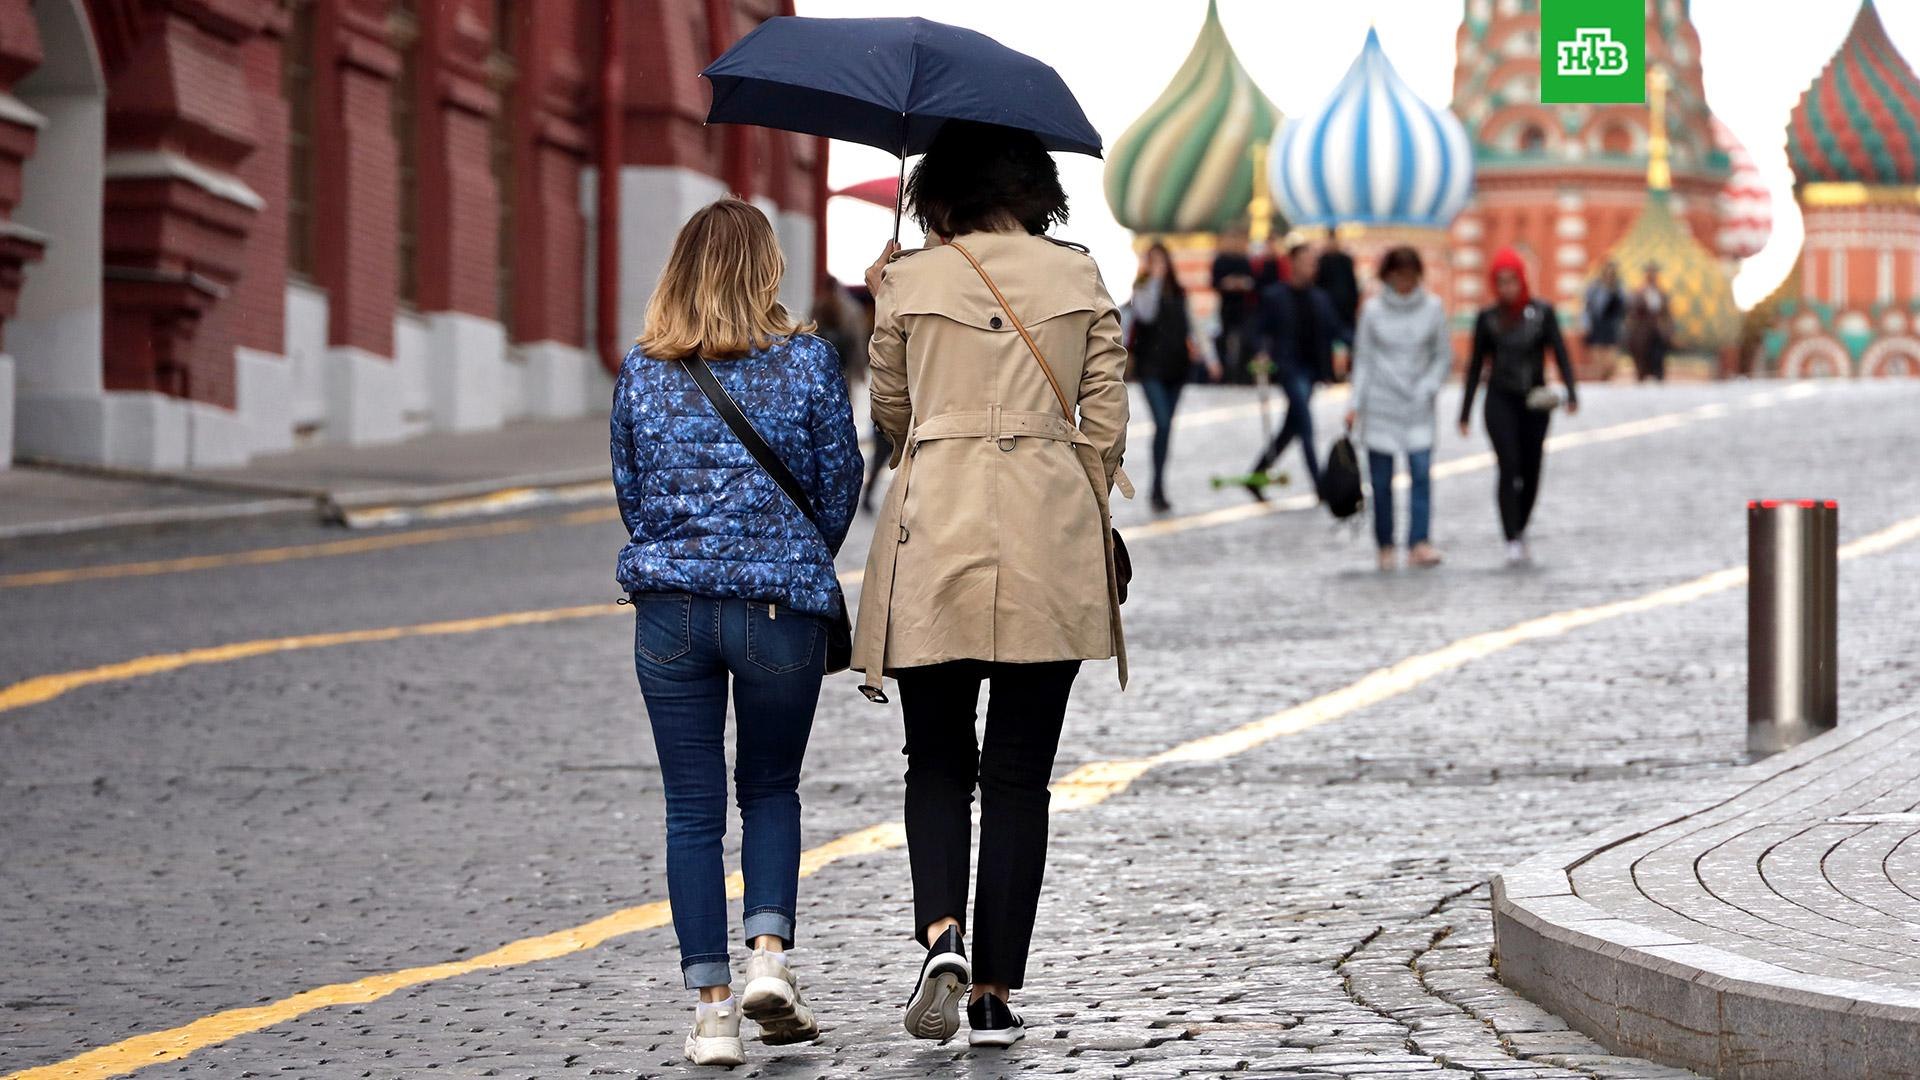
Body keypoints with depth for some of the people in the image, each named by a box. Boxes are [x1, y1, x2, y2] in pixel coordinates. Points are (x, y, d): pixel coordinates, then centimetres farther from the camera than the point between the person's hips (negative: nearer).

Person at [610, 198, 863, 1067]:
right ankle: (769, 956, -2)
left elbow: (628, 490, 10)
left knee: (692, 809, 6)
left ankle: (712, 1004, 3)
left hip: (668, 608, 1)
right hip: (782, 606, -1)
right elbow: (838, 483, 2)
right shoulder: (807, 361, -4)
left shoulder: (641, 372, 2)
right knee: (771, 791, 17)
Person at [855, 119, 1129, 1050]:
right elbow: (1104, 425, 5)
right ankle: (996, 992, 6)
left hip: (933, 550, -1)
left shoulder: (909, 284, 2)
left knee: (937, 762, 12)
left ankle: (941, 936, -13)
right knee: (1018, 774, 7)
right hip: (1050, 549, 1)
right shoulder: (1079, 278, 6)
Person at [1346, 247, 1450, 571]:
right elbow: (1362, 358, 6)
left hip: (1418, 408, 0)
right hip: (1380, 406, 0)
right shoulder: (1373, 310, 1)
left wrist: (1428, 388, -7)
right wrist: (1355, 403, -1)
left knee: (1422, 471, -15)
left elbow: (1443, 356, 8)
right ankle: (1385, 547, 11)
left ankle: (1419, 544, -21)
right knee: (1381, 480, 1)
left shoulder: (1432, 307, 2)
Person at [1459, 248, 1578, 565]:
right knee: (1509, 466, -14)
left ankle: (1520, 530, 28)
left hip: (1534, 401, 1)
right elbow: (1476, 366, 9)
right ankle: (1513, 541, -15)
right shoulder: (1488, 319, 4)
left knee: (1531, 471, 5)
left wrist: (1571, 393, -18)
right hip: (1500, 400, -1)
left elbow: (1560, 354, -3)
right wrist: (1465, 411, 9)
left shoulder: (1542, 313, 2)